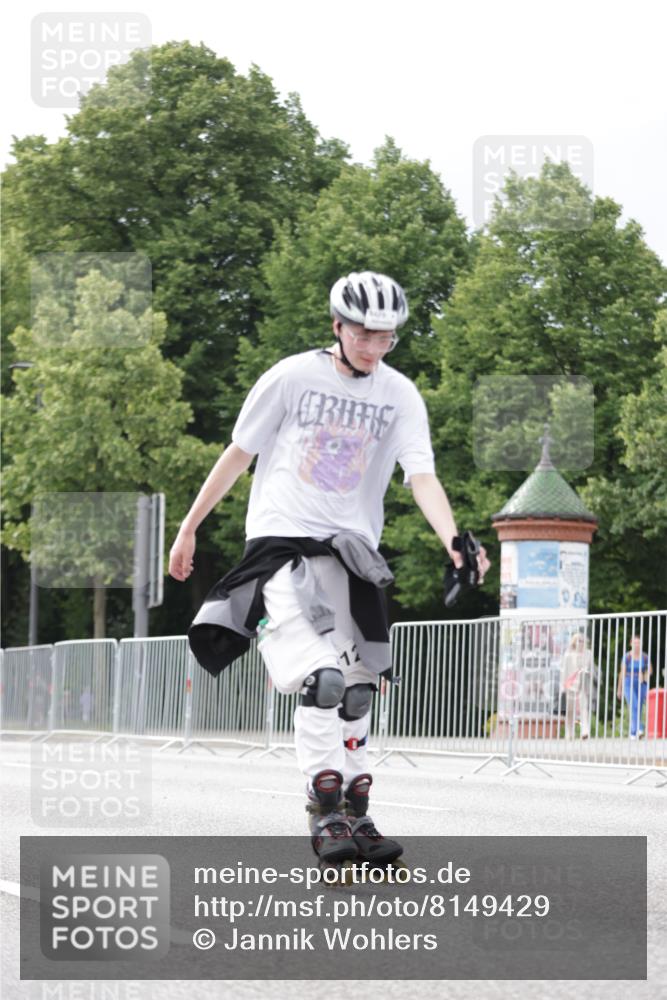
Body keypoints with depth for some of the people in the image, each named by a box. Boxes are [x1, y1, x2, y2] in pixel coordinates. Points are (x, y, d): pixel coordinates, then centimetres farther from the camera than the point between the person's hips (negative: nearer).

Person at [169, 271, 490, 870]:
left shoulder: (400, 395, 4)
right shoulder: (292, 377, -4)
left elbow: (422, 476, -7)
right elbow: (238, 455, 5)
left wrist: (453, 540, -25)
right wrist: (189, 528, 8)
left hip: (352, 551, 4)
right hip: (282, 540, -4)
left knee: (358, 688, 4)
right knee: (322, 678, -20)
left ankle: (354, 815, 13)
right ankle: (326, 809, -17)